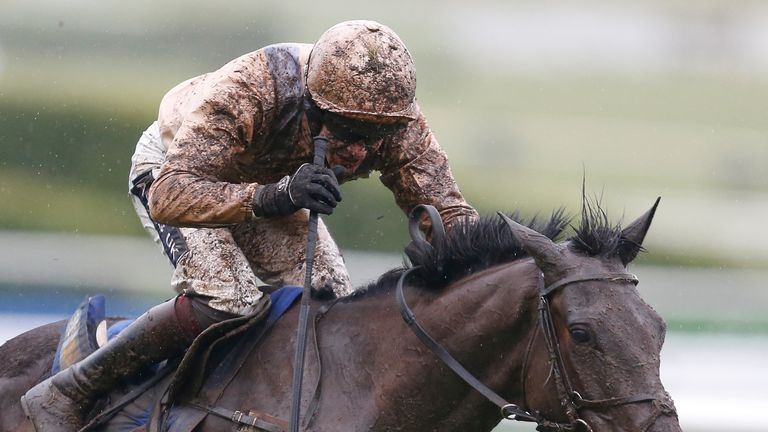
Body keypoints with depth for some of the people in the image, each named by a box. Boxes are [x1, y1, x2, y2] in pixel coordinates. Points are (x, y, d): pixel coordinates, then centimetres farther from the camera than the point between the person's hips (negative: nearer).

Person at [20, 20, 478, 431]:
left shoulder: (397, 124, -30)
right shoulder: (248, 91, -45)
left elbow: (450, 212, -23)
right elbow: (168, 198, -50)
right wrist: (273, 197, -64)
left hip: (270, 184, 6)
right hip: (173, 168, -6)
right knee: (228, 300, -27)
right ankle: (65, 394, -18)